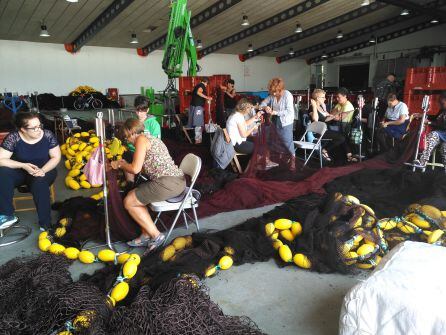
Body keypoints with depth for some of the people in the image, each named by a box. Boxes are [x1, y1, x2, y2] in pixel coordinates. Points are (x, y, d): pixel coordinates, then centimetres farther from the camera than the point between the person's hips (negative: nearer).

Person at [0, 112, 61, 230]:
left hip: (44, 170, -1)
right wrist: (23, 165, -28)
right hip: (20, 171, 1)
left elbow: (56, 157, -9)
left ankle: (46, 225, -26)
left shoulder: (48, 135, -14)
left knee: (39, 183, -35)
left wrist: (42, 170, -26)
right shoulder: (13, 138, -16)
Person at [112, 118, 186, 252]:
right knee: (133, 195, 19)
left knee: (129, 202, 3)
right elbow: (146, 168, 23)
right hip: (177, 181, 10)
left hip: (167, 183, -10)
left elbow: (136, 169, -11)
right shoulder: (150, 138, 23)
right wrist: (124, 164, 26)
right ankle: (146, 235, 19)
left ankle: (155, 235, 6)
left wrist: (119, 164, 7)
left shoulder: (141, 139, -5)